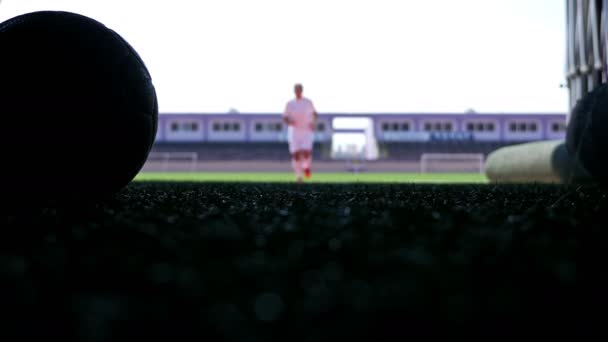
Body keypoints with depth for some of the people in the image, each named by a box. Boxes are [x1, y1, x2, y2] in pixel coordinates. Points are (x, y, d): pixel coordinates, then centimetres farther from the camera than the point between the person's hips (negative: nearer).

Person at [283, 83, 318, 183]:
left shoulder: (308, 102, 4)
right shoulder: (290, 104, 5)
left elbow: (315, 114, 17)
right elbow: (285, 118, 7)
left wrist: (314, 123, -1)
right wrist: (288, 121, -15)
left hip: (307, 131, -1)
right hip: (294, 131, 1)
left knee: (306, 152, -16)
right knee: (295, 154, -5)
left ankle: (306, 166, 17)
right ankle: (298, 176, 8)